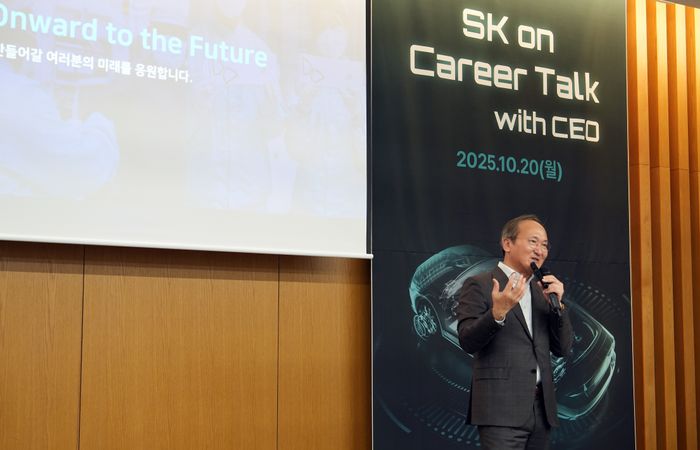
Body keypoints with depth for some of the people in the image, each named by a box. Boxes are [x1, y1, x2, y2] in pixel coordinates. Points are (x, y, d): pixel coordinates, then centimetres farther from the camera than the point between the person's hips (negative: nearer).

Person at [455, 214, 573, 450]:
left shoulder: (542, 291, 18)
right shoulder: (479, 285, -1)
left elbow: (563, 348, 13)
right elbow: (467, 342, -10)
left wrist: (557, 304, -1)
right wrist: (497, 313, -26)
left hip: (541, 410, 6)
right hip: (502, 408, -6)